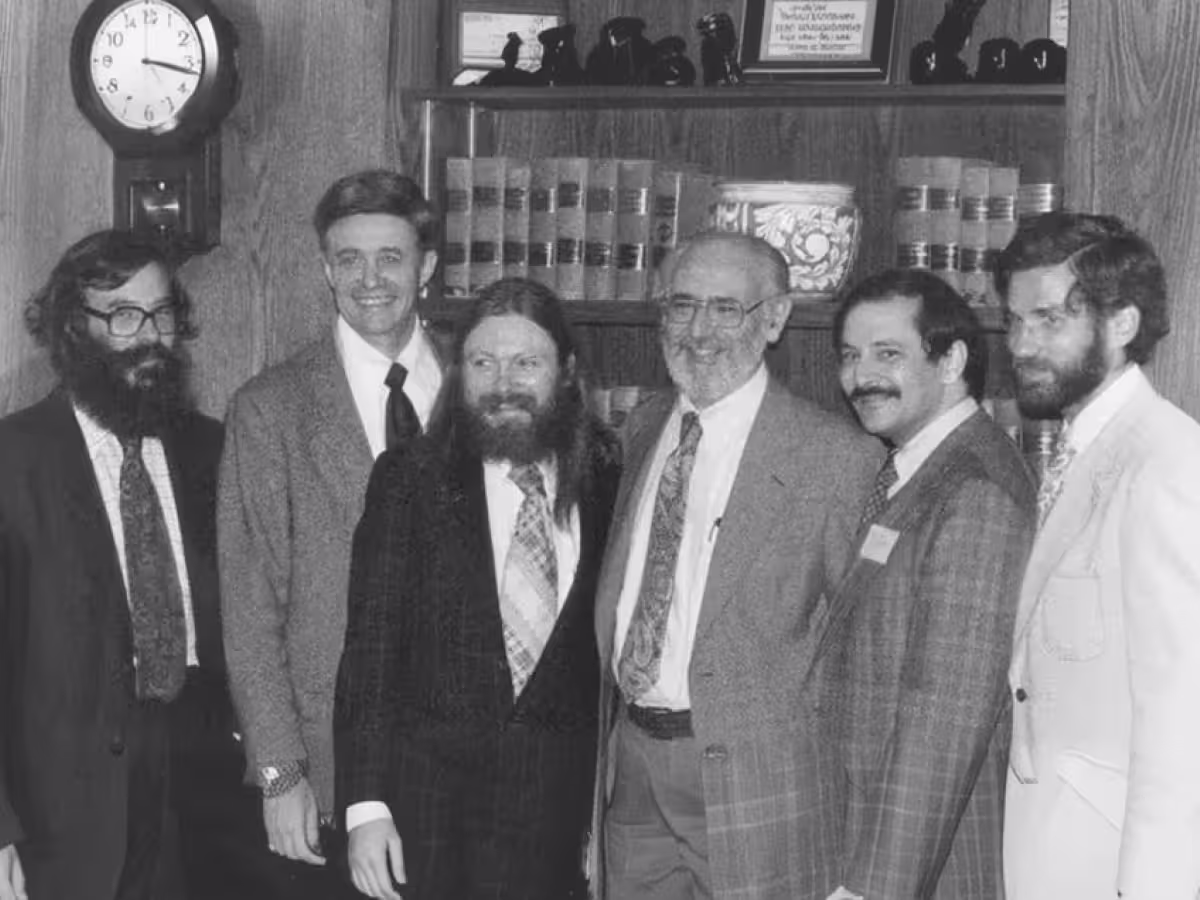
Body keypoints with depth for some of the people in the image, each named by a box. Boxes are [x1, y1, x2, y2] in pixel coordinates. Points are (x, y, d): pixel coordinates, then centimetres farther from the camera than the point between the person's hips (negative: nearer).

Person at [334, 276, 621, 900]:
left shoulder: (607, 480, 2)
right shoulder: (409, 479, -2)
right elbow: (369, 644, -5)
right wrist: (366, 806, -11)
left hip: (559, 805, 1)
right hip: (430, 802, -1)